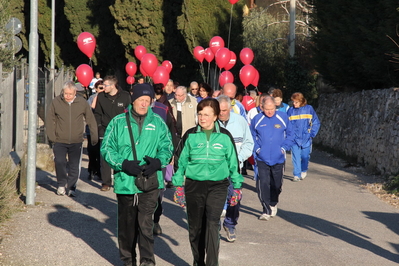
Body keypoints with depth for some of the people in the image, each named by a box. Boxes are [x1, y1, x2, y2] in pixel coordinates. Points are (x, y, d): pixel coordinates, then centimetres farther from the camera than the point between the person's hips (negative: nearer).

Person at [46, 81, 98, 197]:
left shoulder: (82, 103, 0)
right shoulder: (56, 102, -2)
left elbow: (91, 120, 9)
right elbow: (49, 120, 6)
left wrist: (94, 137, 9)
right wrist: (51, 136, -1)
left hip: (76, 141, 1)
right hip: (60, 141, 0)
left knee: (75, 166, 2)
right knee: (59, 162, -10)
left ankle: (71, 187, 17)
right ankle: (62, 184, 12)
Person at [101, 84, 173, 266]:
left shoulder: (158, 122, 6)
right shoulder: (118, 122, 3)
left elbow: (167, 147, 12)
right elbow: (106, 148, 2)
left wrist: (158, 162, -8)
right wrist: (124, 164, -12)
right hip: (125, 181, 1)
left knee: (145, 223, -11)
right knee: (126, 223, 11)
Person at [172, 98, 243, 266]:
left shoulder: (224, 136, 1)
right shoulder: (190, 135, 2)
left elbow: (233, 162, 10)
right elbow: (180, 161, 9)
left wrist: (237, 186, 11)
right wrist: (178, 185, 8)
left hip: (217, 186, -2)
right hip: (194, 185, 2)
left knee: (212, 224, -17)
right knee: (195, 227, 10)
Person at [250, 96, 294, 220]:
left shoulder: (283, 117, -3)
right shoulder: (257, 119, -3)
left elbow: (290, 135, 7)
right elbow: (252, 136, 8)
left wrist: (284, 147, -4)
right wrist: (257, 148, -5)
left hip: (278, 158, 1)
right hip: (262, 159, -1)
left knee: (276, 185, 13)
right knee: (262, 184, -11)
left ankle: (273, 204, 38)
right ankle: (266, 210, -3)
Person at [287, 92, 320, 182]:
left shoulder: (309, 109, -2)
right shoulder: (290, 110, 0)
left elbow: (316, 123, 4)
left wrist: (312, 134, -4)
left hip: (306, 138, 0)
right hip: (295, 138, 0)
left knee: (305, 156, 9)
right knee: (296, 157, -4)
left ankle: (304, 171, 35)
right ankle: (297, 175, 4)